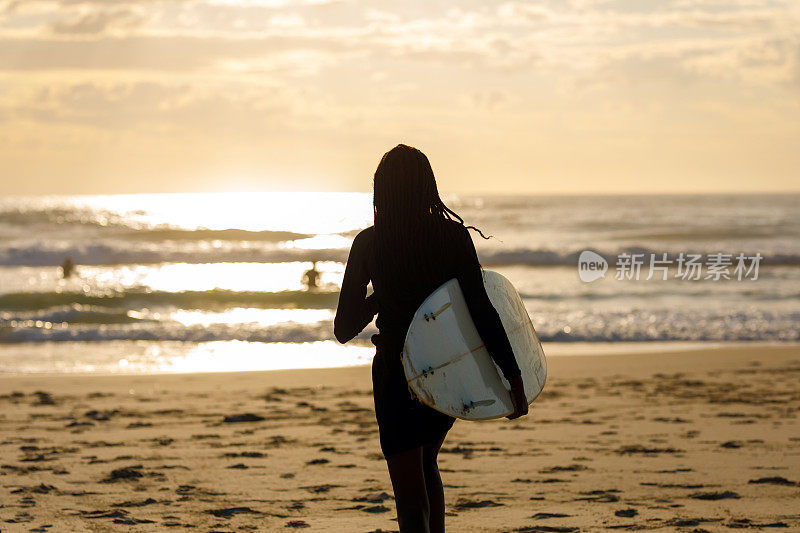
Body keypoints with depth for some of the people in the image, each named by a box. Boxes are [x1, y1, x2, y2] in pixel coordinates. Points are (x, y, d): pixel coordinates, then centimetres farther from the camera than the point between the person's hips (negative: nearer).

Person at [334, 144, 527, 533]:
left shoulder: (369, 244, -8)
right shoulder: (454, 236, -7)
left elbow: (343, 329, -3)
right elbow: (481, 310, -18)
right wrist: (514, 377, -19)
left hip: (396, 375, -3)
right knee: (425, 465, 30)